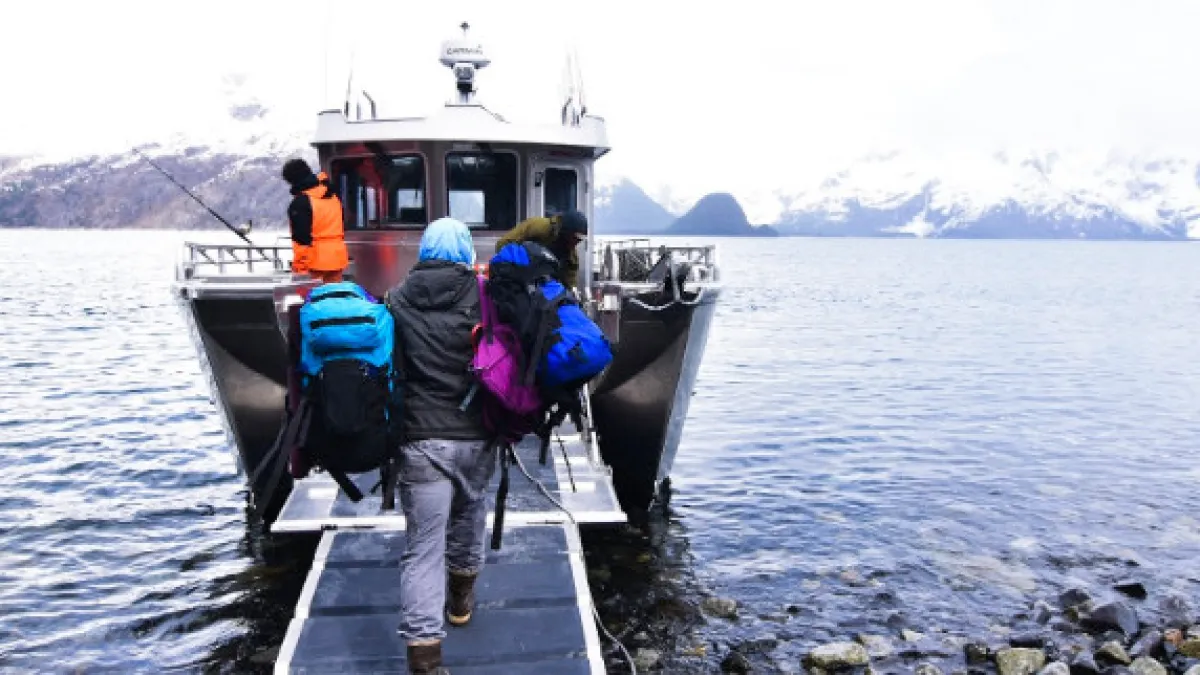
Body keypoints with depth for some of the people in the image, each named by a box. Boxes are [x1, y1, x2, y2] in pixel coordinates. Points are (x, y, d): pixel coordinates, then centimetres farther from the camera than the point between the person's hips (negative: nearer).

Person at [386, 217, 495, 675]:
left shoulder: (397, 301, 1)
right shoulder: (484, 297, -1)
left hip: (421, 441, -1)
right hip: (475, 437, 1)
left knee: (423, 546, 1)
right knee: (468, 515, 28)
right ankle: (461, 596, 47)